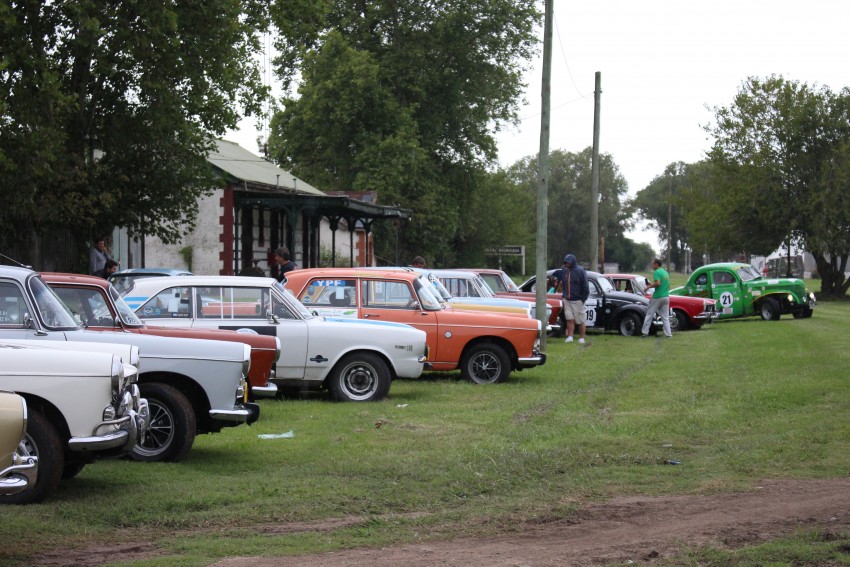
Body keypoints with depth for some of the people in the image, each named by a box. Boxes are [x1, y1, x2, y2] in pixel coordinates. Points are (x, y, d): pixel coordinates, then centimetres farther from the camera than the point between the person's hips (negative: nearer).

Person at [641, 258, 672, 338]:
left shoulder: (656, 272, -11)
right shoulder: (666, 272, 15)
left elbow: (658, 283, -25)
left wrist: (649, 286, -9)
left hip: (657, 297, -7)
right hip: (666, 297, 7)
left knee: (649, 314, 3)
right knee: (665, 317, 7)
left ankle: (644, 332, 4)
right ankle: (668, 333, 1)